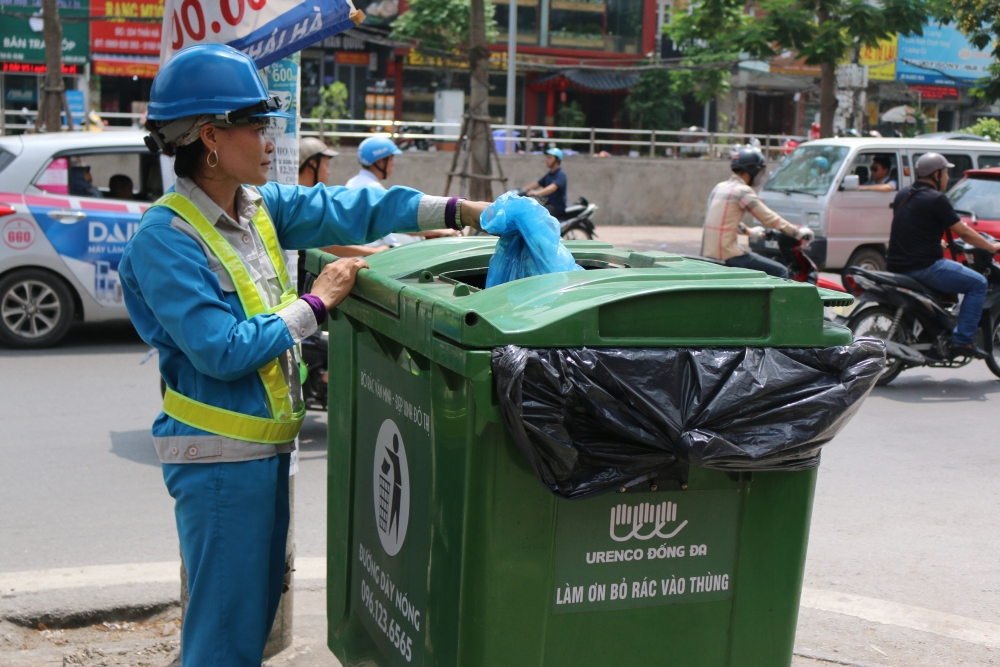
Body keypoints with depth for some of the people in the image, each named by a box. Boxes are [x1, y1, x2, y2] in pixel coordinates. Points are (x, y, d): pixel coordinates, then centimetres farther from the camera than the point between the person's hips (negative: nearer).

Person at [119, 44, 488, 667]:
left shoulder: (260, 206, 5)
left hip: (267, 441, 8)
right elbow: (222, 351, -23)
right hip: (219, 454, -8)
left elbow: (343, 208, 3)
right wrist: (316, 303, -16)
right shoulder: (165, 239, -18)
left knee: (259, 606, 20)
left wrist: (461, 210, -4)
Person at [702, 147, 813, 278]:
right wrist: (798, 232, 0)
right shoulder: (743, 191, -10)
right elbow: (769, 219, -11)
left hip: (708, 252, 9)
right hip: (727, 255, -9)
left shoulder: (720, 187, 16)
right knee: (780, 272, -4)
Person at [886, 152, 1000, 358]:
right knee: (978, 284, 0)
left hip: (896, 266, 9)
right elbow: (964, 232, -7)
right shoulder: (936, 199, -11)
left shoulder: (903, 195, 13)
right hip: (924, 267, -9)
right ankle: (962, 339, -6)